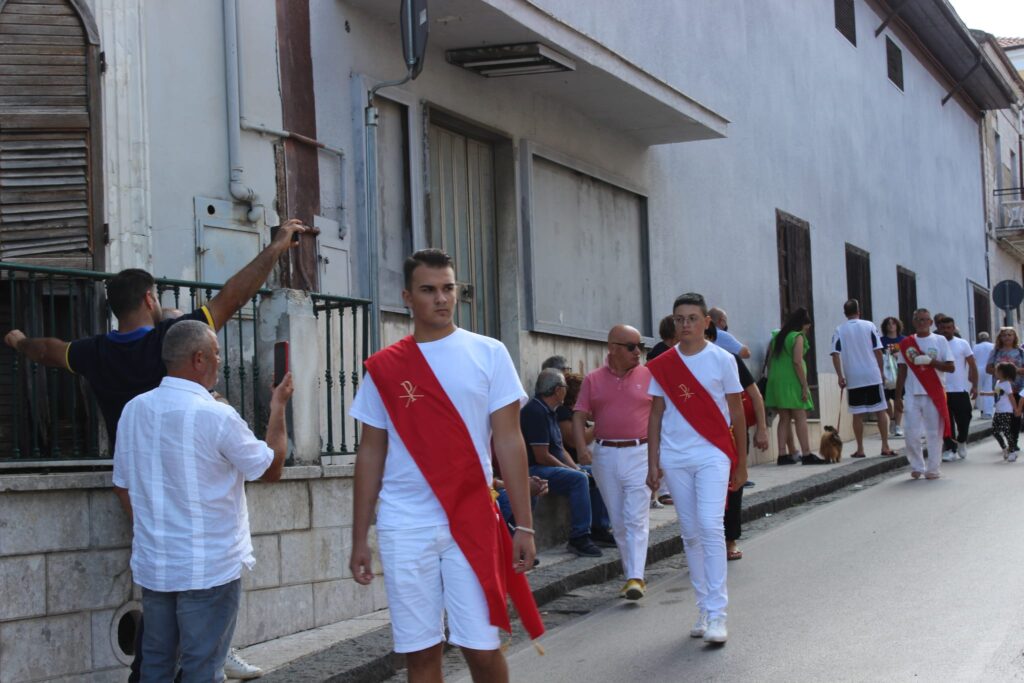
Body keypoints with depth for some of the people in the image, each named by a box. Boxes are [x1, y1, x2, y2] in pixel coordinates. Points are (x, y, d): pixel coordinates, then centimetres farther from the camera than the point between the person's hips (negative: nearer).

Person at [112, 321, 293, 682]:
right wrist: (278, 407, 9)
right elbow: (271, 468, -3)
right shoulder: (216, 416, -17)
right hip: (210, 568, -6)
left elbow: (125, 486, 10)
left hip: (153, 566, 6)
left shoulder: (134, 410, 0)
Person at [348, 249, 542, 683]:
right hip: (403, 528, 1)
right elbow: (371, 453, 9)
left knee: (481, 647, -1)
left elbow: (508, 441, 0)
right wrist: (359, 538, 7)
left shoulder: (488, 354, 1)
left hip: (471, 521, -1)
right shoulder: (383, 368, 5)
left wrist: (524, 525, -4)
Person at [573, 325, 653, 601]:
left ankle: (635, 578, -14)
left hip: (639, 453, -3)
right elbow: (579, 415, 4)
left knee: (636, 518, -10)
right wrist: (581, 447, -12)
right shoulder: (593, 380, 7)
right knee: (618, 520, 9)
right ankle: (632, 573, 19)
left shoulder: (648, 376, 3)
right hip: (604, 455, 3)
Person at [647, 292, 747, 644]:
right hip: (675, 457, 3)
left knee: (710, 527, -15)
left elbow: (737, 413, 5)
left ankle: (717, 615, -13)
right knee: (691, 533, 8)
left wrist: (741, 464, 5)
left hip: (713, 454, -3)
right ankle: (704, 607, 18)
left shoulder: (722, 360, 0)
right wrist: (652, 463, 5)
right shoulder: (661, 366, 6)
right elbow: (656, 414, 10)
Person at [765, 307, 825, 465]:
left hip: (776, 381, 7)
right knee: (800, 417, -5)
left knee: (784, 418, 9)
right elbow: (797, 362, -14)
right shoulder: (798, 336, -5)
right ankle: (806, 454, -8)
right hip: (791, 381, -7)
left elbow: (769, 361, 14)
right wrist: (805, 386, -13)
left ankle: (782, 455, 5)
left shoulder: (777, 337, 15)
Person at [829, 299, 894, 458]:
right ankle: (885, 446, 3)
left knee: (858, 414, 5)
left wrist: (840, 376, -3)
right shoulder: (869, 326, 1)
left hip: (853, 379, 1)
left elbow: (835, 354, -6)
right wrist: (881, 371, 9)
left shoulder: (839, 330, 2)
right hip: (873, 376, 0)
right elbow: (878, 351, 0)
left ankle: (860, 449, 6)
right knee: (881, 411, 6)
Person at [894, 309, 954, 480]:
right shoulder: (906, 344, 10)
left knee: (934, 433, 0)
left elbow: (950, 367, -1)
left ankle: (933, 469, 9)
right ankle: (917, 467, 12)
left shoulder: (940, 341, 4)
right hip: (912, 395, 1)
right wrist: (898, 396, 7)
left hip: (934, 394, -1)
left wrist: (930, 361, -14)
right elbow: (902, 372, 12)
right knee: (912, 434, -3)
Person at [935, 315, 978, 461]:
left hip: (961, 390, 0)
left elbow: (972, 365, 4)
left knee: (964, 419, 0)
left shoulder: (962, 344, 2)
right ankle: (950, 449, 10)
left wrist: (975, 386, -2)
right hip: (941, 391, 0)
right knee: (947, 422, 2)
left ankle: (961, 441, 26)